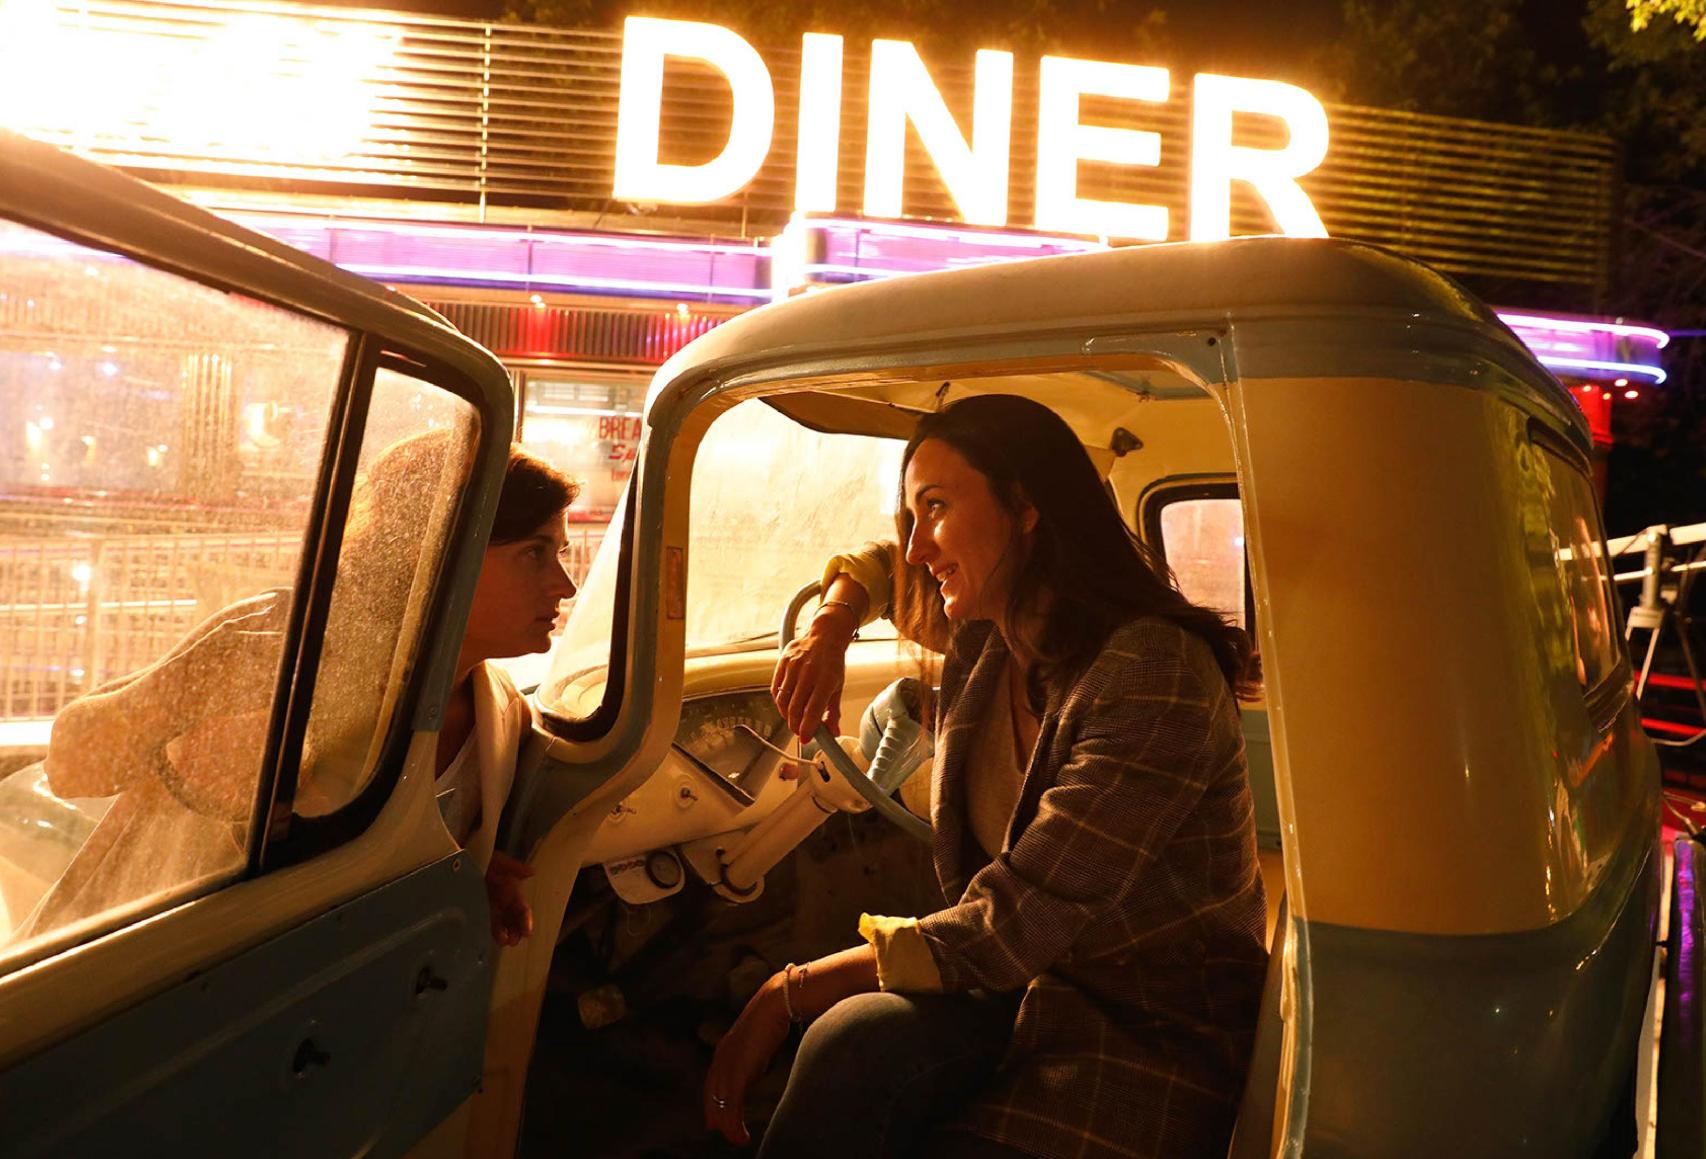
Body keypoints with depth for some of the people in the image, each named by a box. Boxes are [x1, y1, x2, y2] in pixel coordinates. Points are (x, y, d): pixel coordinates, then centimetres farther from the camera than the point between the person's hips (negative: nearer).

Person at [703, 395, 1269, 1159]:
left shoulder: (1153, 675, -23)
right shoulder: (984, 643, 1)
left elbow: (1007, 931, -24)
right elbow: (879, 567, 24)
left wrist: (790, 993, -17)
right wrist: (831, 626, 2)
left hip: (1157, 1038, -5)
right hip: (1030, 986, 6)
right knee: (855, 1042, -26)